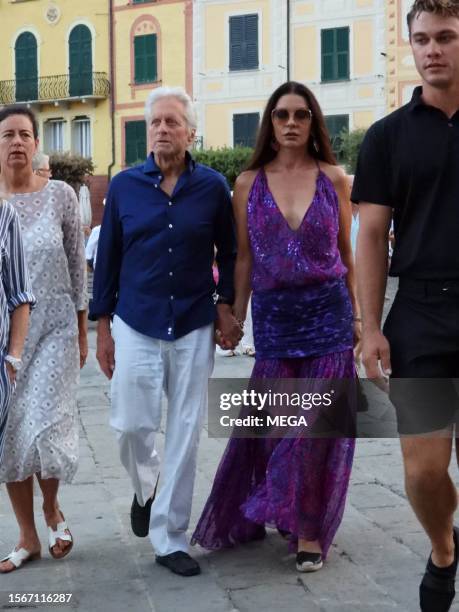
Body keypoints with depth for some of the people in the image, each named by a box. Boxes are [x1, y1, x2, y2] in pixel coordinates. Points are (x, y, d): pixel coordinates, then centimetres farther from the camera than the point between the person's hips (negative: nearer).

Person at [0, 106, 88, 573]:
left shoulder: (60, 196, -3)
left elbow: (77, 267, 2)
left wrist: (82, 332, 4)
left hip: (54, 328, -2)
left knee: (45, 429, -10)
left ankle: (52, 511, 21)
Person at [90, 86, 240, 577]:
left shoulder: (213, 187, -1)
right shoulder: (124, 186, 1)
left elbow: (228, 252, 9)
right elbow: (106, 260, 5)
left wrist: (226, 307, -1)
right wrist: (102, 328, 4)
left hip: (194, 329, 0)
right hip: (136, 326, 0)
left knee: (184, 435, 4)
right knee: (131, 425, 0)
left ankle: (169, 538, 16)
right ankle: (145, 489, 34)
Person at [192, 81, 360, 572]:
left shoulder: (333, 179, 3)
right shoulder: (249, 183, 4)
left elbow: (346, 254, 8)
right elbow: (243, 258, 6)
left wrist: (356, 315, 7)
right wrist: (235, 317, 4)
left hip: (327, 313, 0)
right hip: (273, 315, 1)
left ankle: (309, 529, 14)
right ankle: (282, 510, 29)